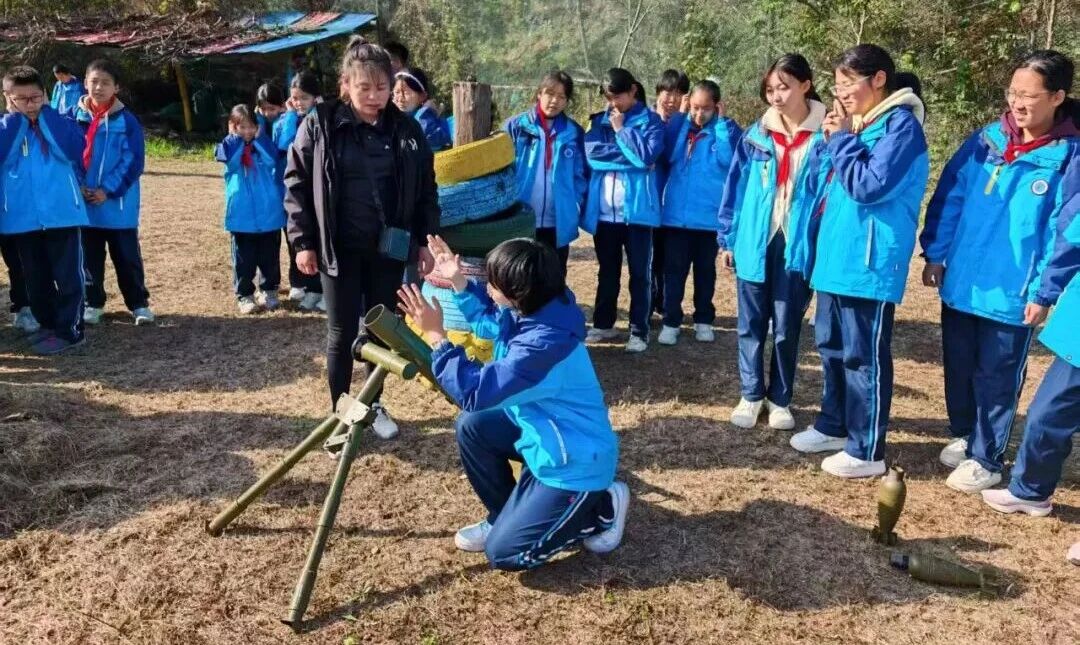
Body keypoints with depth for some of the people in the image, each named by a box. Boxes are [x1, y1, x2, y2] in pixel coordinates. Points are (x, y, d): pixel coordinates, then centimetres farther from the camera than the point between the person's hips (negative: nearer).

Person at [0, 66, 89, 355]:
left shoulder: (62, 123, 1)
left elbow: (74, 153, -13)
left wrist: (44, 116, -7)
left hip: (62, 212, -3)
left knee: (67, 274, -2)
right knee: (35, 276, 13)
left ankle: (69, 330, 4)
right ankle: (48, 324, 27)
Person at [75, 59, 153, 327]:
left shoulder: (127, 120, -6)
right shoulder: (75, 117, 2)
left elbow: (133, 162, -9)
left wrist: (108, 190, -16)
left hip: (118, 203, -3)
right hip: (83, 202, 3)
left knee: (127, 256, 5)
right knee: (89, 257, 13)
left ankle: (139, 303, 16)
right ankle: (92, 303, 26)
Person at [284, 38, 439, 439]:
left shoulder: (406, 130, 0)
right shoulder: (320, 125, -6)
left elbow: (426, 189, 7)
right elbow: (296, 184, -2)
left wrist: (424, 241, 4)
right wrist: (303, 241, -7)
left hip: (389, 248, 2)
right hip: (339, 248, -2)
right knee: (342, 334, 6)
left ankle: (374, 405, 30)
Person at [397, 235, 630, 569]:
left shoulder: (544, 343, -34)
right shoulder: (532, 310, -6)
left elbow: (475, 393, -31)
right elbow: (490, 317, 17)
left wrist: (435, 335, -26)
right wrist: (458, 282, 3)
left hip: (576, 461, -9)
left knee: (504, 552, -6)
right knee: (471, 427, 4)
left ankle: (601, 509, 9)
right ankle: (503, 515, 19)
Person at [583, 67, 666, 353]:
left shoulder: (650, 120, 1)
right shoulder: (599, 120, 10)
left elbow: (647, 156, -15)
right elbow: (591, 153, -7)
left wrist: (621, 129, -7)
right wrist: (630, 157, -10)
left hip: (637, 208, -3)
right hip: (603, 209, 4)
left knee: (639, 272, 4)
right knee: (607, 271, 14)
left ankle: (639, 330, 11)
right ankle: (603, 324, 26)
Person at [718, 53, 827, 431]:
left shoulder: (823, 136, -2)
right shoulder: (756, 136, 4)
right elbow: (736, 187, 7)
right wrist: (727, 238, 5)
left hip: (797, 246, -2)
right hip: (754, 243, 2)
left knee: (786, 328, 8)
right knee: (751, 325, 10)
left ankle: (780, 399, 24)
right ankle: (751, 395, 25)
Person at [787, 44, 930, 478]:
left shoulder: (901, 125, -10)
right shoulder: (857, 125, 16)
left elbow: (869, 186, -21)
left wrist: (841, 138, -12)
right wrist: (832, 140, 4)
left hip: (869, 263, -9)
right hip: (836, 257, 9)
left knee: (864, 357, -2)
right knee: (831, 347, 17)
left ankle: (866, 452, 9)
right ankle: (833, 426, 32)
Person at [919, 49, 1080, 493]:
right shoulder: (985, 140, 2)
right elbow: (949, 197, 5)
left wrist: (1043, 292, -12)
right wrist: (935, 254, 1)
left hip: (1013, 294, -4)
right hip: (961, 282, 4)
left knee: (996, 378, 8)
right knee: (958, 367, 17)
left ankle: (986, 458, 23)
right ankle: (964, 434, 38)